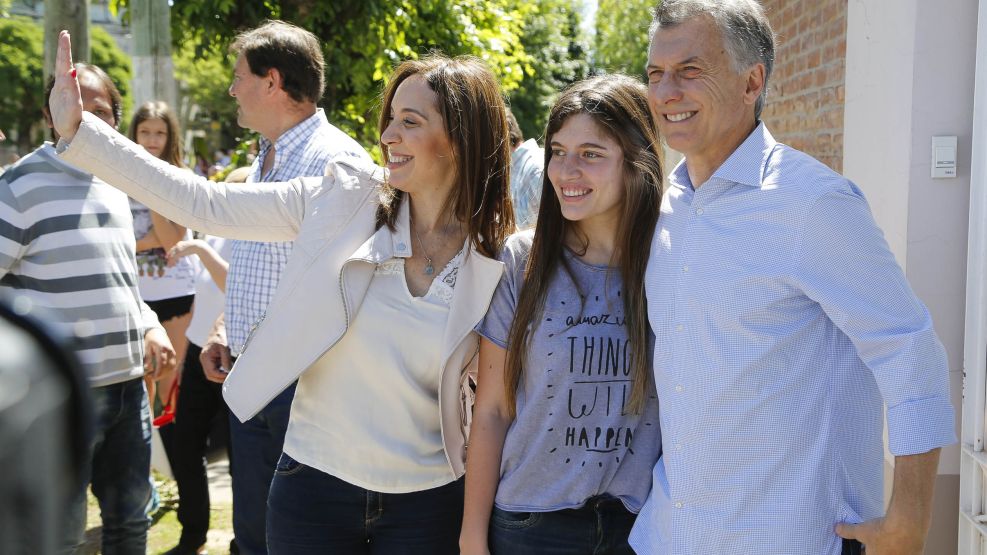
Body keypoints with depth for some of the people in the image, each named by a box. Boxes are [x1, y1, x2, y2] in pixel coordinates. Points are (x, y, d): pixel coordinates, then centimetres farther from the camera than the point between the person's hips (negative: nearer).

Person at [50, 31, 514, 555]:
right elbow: (204, 203, -7)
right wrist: (79, 131, -10)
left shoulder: (498, 263, -7)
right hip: (315, 486, 1)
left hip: (427, 503, -1)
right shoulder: (343, 200, -7)